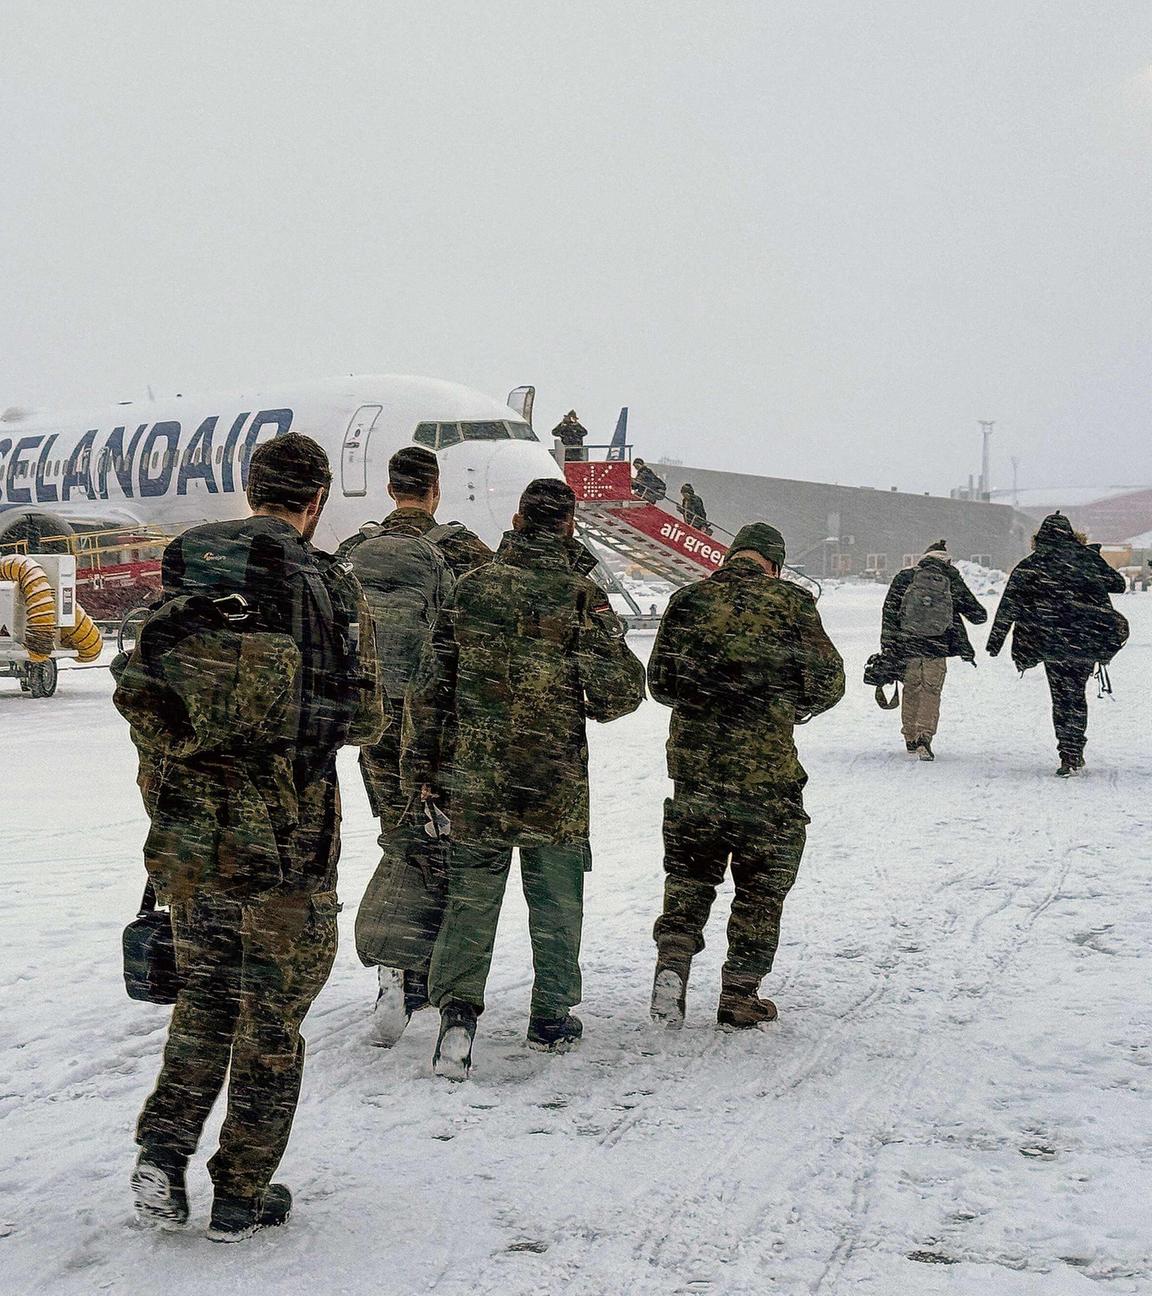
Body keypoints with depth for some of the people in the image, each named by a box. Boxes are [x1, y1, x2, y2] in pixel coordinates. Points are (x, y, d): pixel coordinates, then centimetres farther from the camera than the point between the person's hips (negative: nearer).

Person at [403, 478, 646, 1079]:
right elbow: (622, 692, -10)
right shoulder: (584, 598, -8)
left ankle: (457, 1011, -6)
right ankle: (551, 1018, 23)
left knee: (470, 897, 8)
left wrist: (420, 764, 11)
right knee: (556, 902, 13)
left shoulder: (474, 586, 0)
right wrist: (589, 704, 14)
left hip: (474, 780, 2)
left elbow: (430, 682, 2)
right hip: (556, 782, -1)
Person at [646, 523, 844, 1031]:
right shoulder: (791, 603, -6)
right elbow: (828, 683, -2)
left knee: (690, 869, 18)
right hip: (767, 768, -2)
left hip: (694, 761, 3)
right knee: (762, 882, 10)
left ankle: (673, 956, -1)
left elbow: (659, 680, 6)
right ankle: (740, 993, 14)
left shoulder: (689, 599, 1)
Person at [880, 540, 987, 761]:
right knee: (931, 691, 6)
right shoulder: (953, 582, 2)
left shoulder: (905, 577, 2)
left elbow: (889, 611, -2)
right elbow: (979, 615, 8)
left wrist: (887, 645, 1)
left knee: (911, 689, 15)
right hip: (937, 648, -1)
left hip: (907, 645, 1)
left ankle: (911, 739, 24)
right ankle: (925, 736, -10)